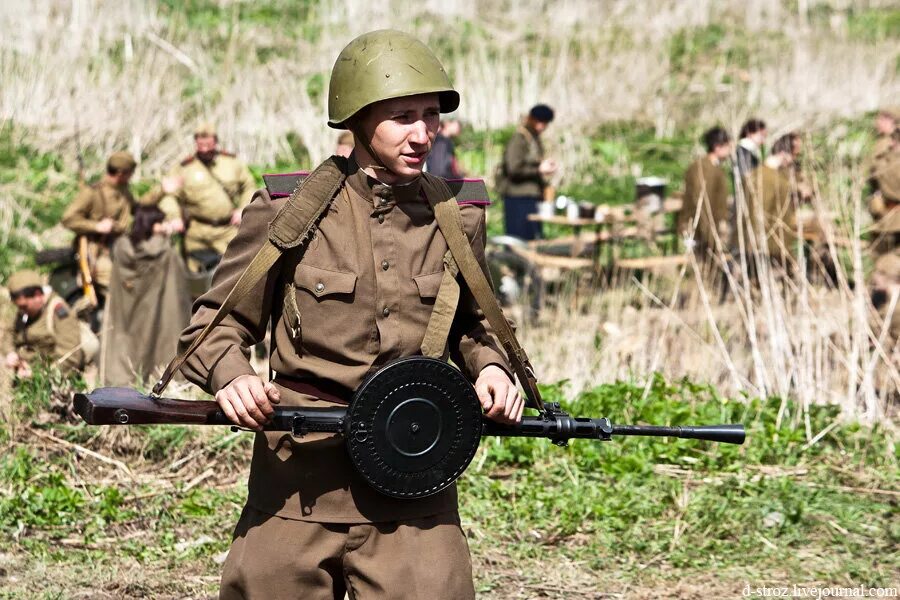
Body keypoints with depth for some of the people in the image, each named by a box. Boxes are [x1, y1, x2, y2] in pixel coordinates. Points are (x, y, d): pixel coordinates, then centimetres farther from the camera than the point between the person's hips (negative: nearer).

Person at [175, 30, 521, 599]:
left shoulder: (457, 215, 7)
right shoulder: (288, 209, -2)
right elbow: (215, 323, 4)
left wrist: (489, 365, 3)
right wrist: (231, 377, -17)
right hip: (300, 477, -1)